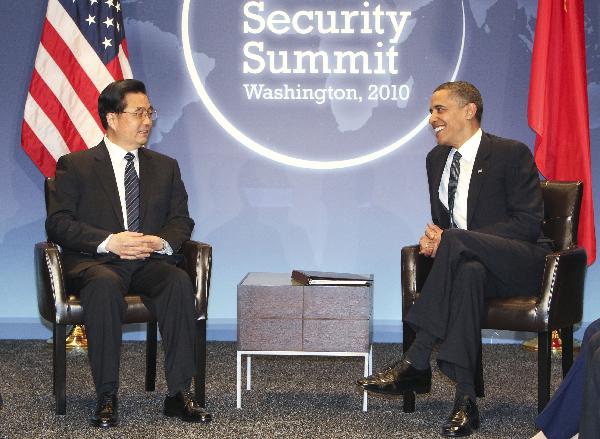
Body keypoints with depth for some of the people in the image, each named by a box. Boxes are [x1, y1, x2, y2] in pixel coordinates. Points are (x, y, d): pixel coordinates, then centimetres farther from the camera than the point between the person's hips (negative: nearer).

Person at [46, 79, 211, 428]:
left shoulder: (165, 167, 20)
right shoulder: (75, 165, 8)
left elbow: (182, 221, 14)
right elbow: (58, 222, -2)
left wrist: (161, 242, -10)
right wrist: (108, 242, -18)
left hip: (150, 263, 3)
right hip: (94, 262, -3)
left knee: (179, 281, -31)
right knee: (104, 285, -39)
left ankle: (180, 394, -28)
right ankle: (107, 397, -31)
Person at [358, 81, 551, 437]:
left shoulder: (512, 154, -7)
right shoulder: (437, 158, 15)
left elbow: (529, 223, -15)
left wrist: (449, 239, -21)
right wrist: (433, 236, -7)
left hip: (523, 265, -4)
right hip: (470, 261, 4)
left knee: (456, 241, -36)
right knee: (467, 273, -37)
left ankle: (415, 364, -37)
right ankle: (465, 399, -43)